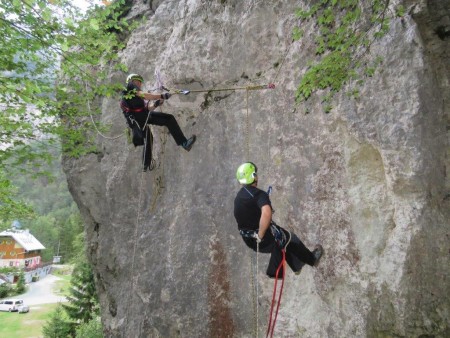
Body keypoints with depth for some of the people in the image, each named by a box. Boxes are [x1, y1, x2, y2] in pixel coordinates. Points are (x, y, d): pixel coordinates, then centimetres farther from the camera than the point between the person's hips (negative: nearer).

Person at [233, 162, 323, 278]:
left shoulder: (238, 197, 4)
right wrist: (260, 235, -30)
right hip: (266, 239, -7)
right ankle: (312, 259, 46)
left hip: (249, 240, 8)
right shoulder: (258, 194, -23)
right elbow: (266, 214, -40)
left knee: (281, 241, 32)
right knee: (291, 239, 21)